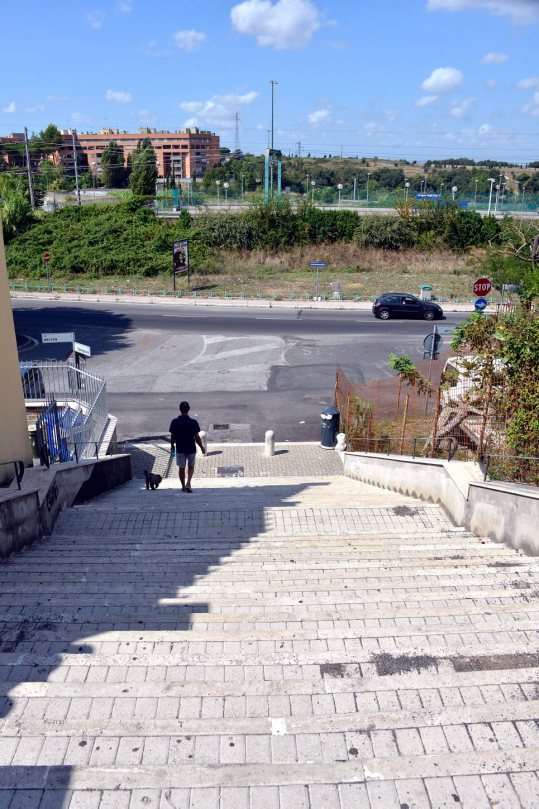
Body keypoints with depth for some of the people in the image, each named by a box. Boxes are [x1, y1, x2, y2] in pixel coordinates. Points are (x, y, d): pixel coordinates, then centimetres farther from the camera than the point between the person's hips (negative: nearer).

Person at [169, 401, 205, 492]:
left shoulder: (174, 422, -9)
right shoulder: (193, 422, -14)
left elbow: (172, 436, 0)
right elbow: (197, 437, -10)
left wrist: (172, 445, 18)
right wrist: (202, 448, 3)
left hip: (179, 449, 1)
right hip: (191, 448, -1)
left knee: (181, 468, 15)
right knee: (191, 466, 18)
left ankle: (183, 486, 24)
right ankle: (188, 483, 1)